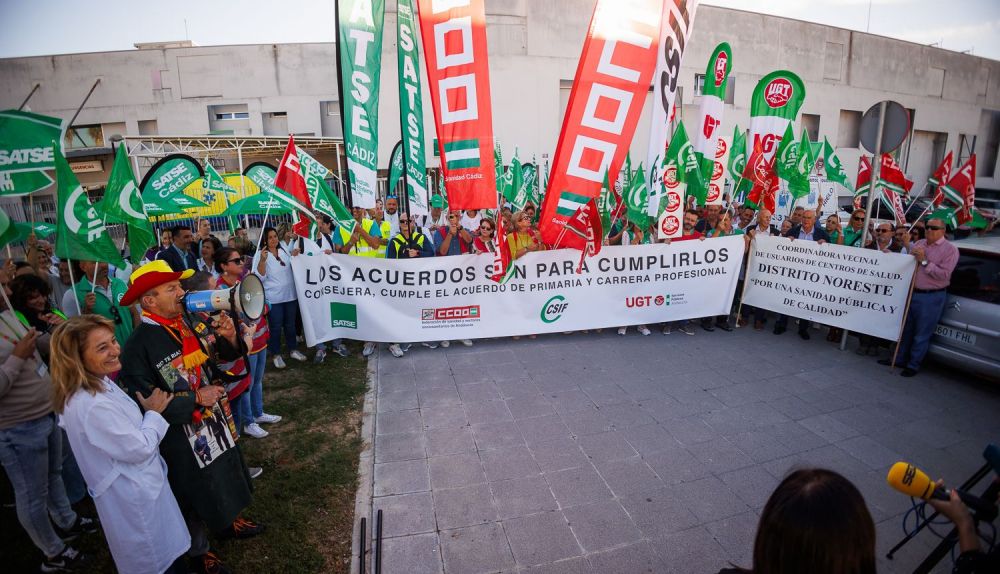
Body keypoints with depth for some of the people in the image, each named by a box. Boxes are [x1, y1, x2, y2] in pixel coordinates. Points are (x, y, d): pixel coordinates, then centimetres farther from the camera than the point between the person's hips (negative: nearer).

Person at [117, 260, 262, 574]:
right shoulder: (138, 347, -25)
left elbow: (223, 358, 5)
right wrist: (195, 399, -23)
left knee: (224, 479, 26)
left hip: (216, 422, 6)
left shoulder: (190, 324, -8)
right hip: (183, 439, -6)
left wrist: (229, 338, -15)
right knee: (194, 494, 17)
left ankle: (228, 521, 53)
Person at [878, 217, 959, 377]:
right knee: (905, 329, 15)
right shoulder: (919, 244, 10)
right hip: (912, 292, 5)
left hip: (932, 297, -5)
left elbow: (944, 275, -16)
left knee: (922, 334, 4)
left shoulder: (950, 249, -7)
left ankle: (913, 365, 15)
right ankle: (899, 358, 27)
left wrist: (924, 261, -18)